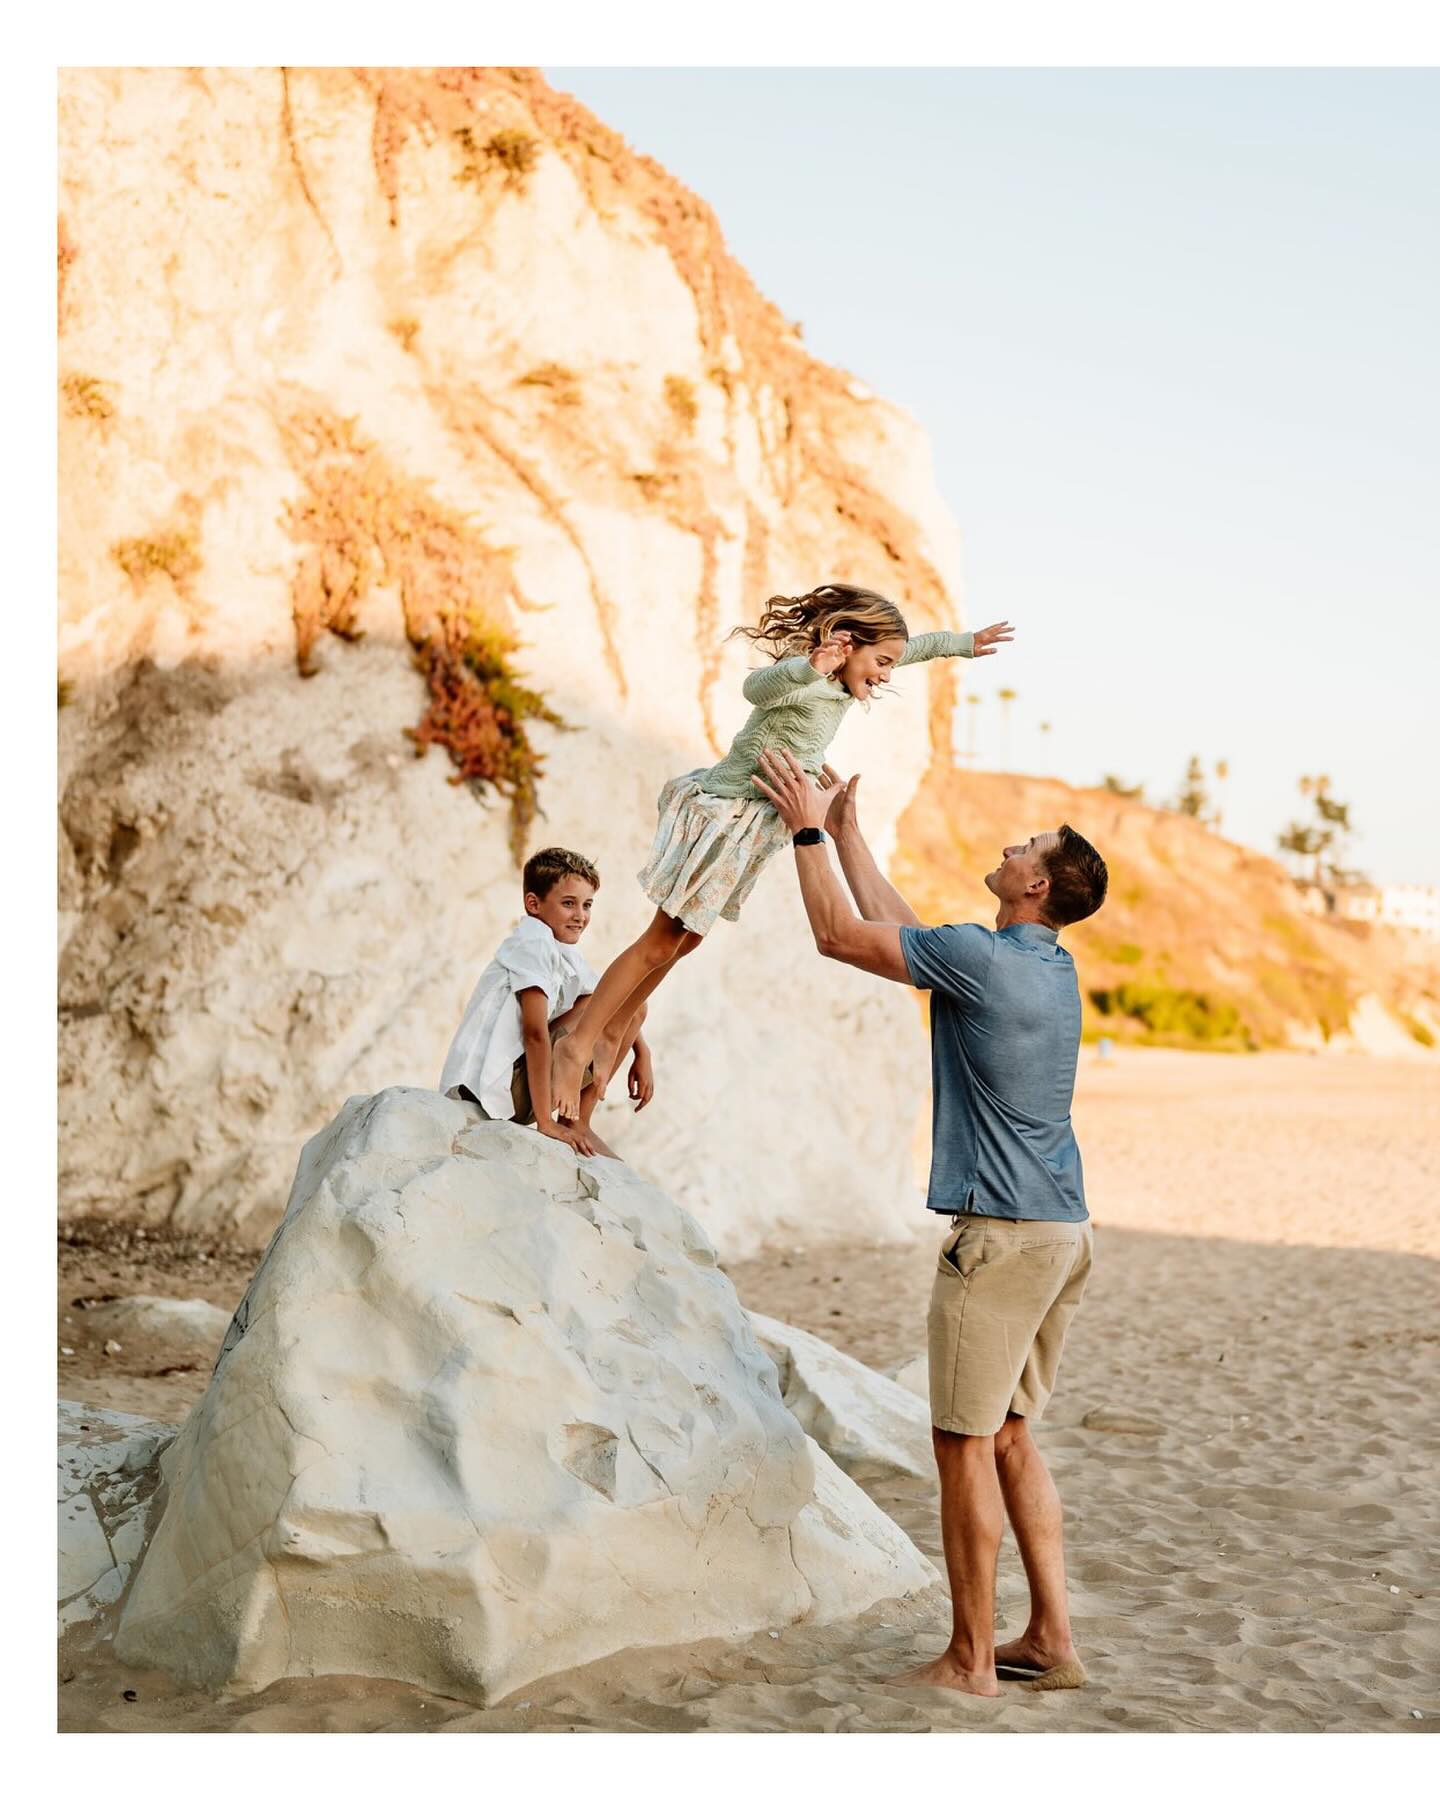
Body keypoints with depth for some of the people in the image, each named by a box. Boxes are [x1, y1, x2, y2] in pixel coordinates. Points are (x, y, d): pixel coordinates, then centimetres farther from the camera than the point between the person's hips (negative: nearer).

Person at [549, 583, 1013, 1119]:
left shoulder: (841, 682, 4)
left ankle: (608, 1034, 28)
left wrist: (964, 643, 31)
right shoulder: (803, 679, -23)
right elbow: (758, 686, -49)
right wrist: (807, 668, -67)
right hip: (725, 818, -9)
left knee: (684, 942, 16)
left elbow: (913, 646, 24)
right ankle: (576, 1045, 4)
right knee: (661, 944, -4)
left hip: (748, 833, 9)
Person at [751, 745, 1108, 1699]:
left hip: (1001, 1233, -9)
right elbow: (897, 926, 24)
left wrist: (808, 831, 4)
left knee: (966, 1442, -1)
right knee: (1012, 1437, 15)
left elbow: (842, 936, -6)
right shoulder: (1055, 967, 14)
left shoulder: (982, 959, -14)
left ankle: (971, 1658, 7)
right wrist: (847, 830, 28)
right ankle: (1051, 1638, 18)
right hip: (1065, 1230, 9)